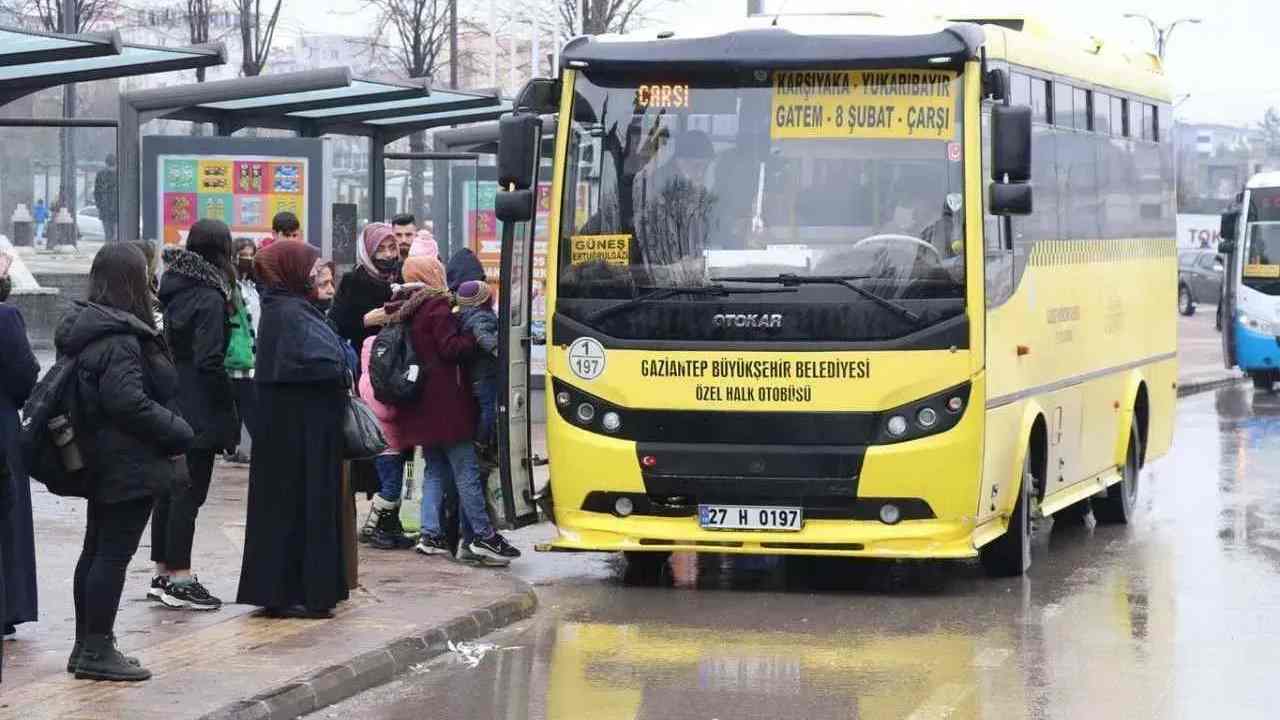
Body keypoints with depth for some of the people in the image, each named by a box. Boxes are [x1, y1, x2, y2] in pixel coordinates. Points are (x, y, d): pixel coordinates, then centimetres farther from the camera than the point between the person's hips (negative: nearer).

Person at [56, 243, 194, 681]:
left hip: (102, 463, 10)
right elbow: (127, 401, -27)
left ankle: (87, 646, 21)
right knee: (114, 553, -5)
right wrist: (179, 433, -16)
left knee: (98, 549, 15)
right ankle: (97, 650, -3)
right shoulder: (119, 338, -20)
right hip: (130, 464, -10)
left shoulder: (84, 328, 11)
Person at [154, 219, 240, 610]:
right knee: (190, 490, -3)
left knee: (170, 488, 14)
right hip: (198, 411, -8)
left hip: (169, 405, 8)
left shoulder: (173, 289, 8)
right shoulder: (210, 298, -16)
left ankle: (163, 573, 20)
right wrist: (230, 407, -11)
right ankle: (180, 581, -2)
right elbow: (210, 361, -20)